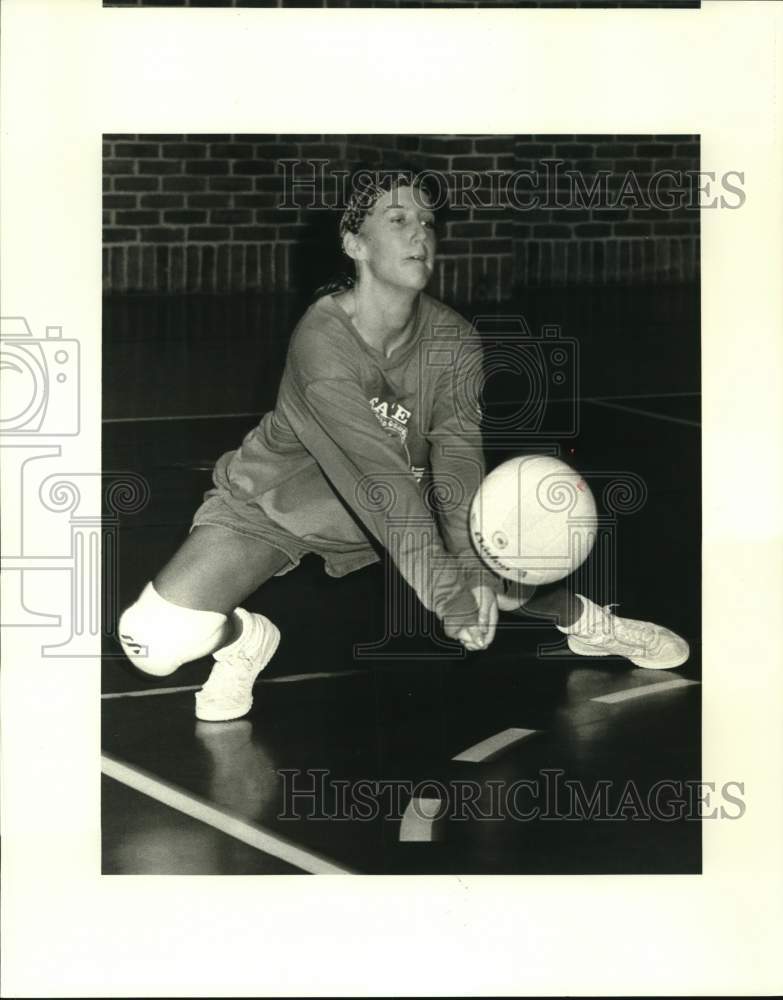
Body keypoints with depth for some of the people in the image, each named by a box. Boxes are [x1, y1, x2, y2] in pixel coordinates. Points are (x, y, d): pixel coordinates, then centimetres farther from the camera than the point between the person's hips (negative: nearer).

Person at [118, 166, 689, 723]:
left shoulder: (454, 340, -12)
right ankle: (246, 638, 9)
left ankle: (587, 623, 25)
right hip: (271, 503, -5)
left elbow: (459, 454, -22)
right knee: (156, 640, -25)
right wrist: (449, 597, -39)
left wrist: (475, 569, -38)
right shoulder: (321, 341, -30)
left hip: (393, 508, 5)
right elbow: (382, 482, -35)